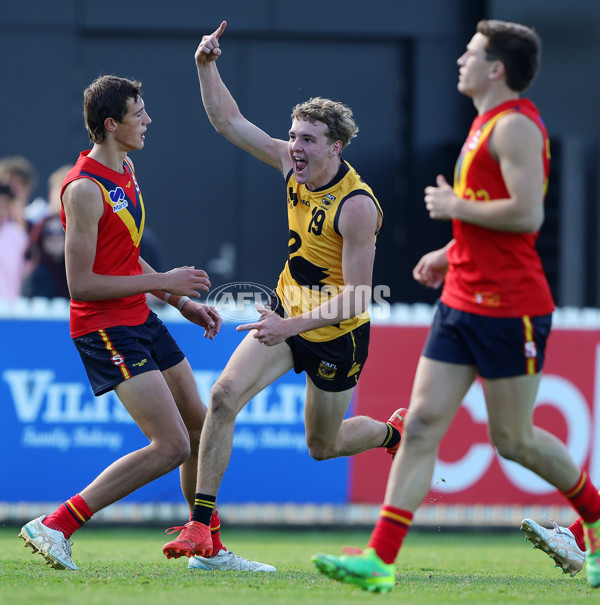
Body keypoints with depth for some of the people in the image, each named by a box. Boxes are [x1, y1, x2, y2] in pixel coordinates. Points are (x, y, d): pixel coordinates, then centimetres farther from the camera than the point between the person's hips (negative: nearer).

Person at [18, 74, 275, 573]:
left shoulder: (125, 169, 10)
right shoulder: (84, 190, -20)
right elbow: (80, 284, -22)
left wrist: (181, 301, 16)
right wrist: (162, 282, -20)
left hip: (141, 320, 10)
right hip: (104, 328, -10)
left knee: (200, 426, 13)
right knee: (171, 446, -16)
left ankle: (210, 548, 26)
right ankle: (54, 526, -12)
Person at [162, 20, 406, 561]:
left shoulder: (357, 206, -26)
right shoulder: (292, 164, -7)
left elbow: (356, 296, -27)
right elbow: (228, 120, 1)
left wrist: (291, 326, -34)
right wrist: (207, 66, -13)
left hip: (337, 334, -5)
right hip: (287, 314, 5)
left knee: (322, 446, 11)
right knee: (224, 395, -17)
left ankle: (395, 432, 44)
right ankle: (202, 523, -13)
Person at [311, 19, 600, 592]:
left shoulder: (514, 126, -14)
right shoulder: (486, 123, 16)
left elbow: (527, 214, -24)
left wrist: (457, 207, -14)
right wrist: (451, 253, 18)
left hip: (507, 307, -9)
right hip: (461, 302, 9)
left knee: (513, 438, 1)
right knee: (422, 421, 0)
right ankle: (379, 560, -4)